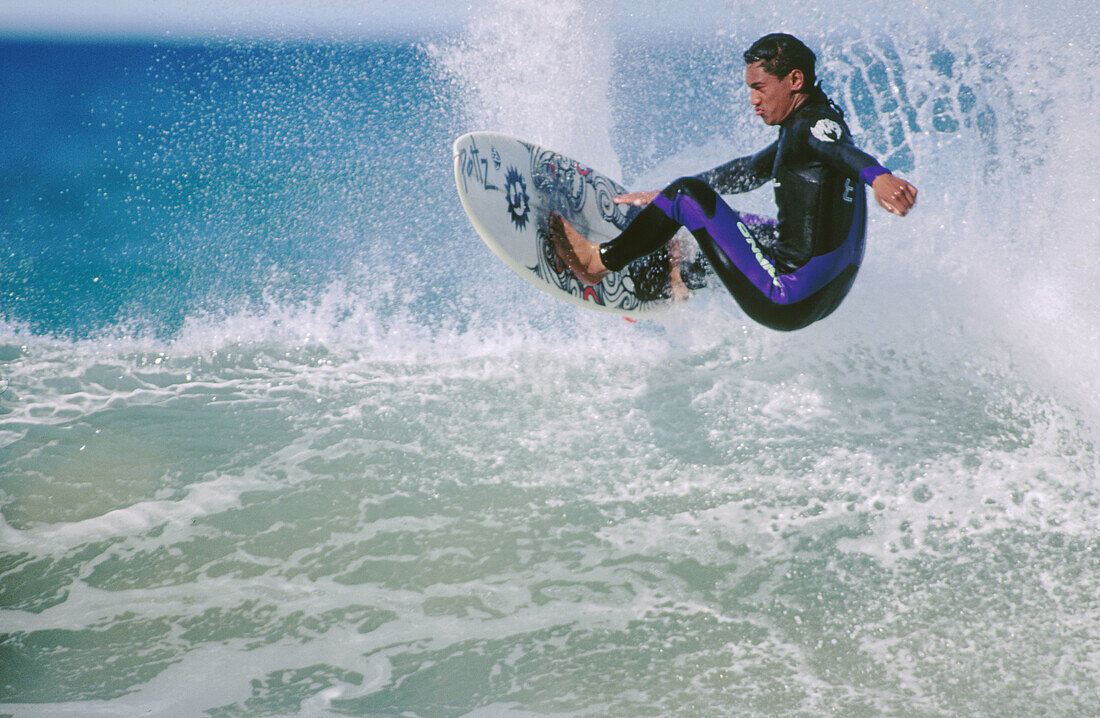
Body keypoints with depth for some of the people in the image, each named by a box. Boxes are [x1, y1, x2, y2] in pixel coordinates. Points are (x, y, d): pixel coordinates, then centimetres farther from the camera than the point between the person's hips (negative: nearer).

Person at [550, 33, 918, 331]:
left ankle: (600, 260, 4)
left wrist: (878, 176, -60)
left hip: (784, 301, -10)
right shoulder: (809, 126, 17)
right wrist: (664, 197, 33)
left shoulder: (814, 125, -13)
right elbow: (749, 170, 29)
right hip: (824, 296, 10)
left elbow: (846, 151, -36)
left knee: (688, 195, -7)